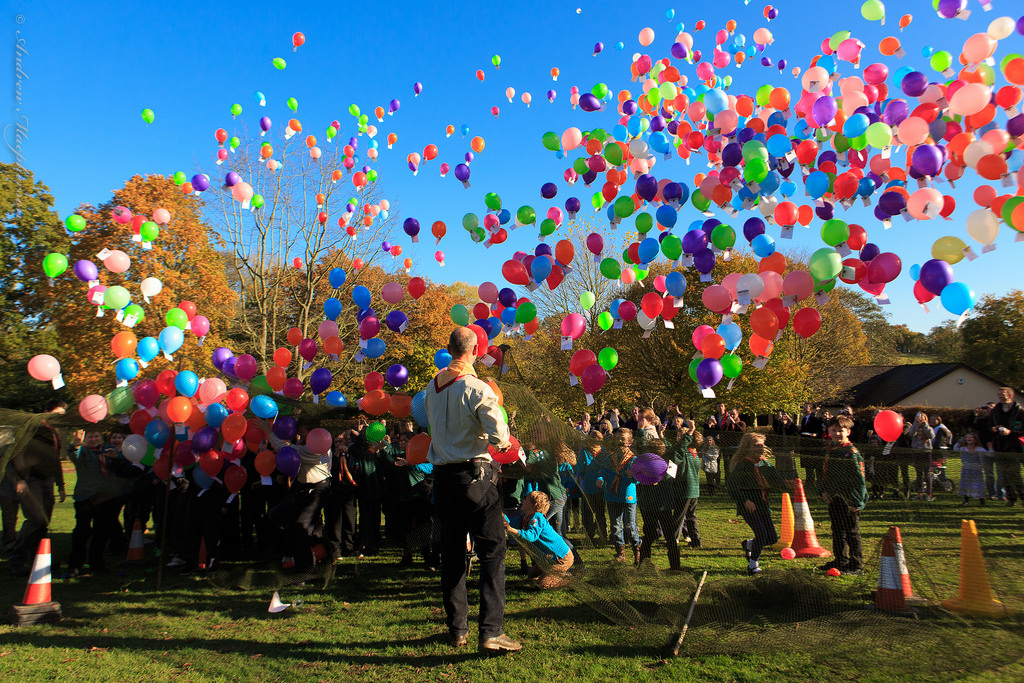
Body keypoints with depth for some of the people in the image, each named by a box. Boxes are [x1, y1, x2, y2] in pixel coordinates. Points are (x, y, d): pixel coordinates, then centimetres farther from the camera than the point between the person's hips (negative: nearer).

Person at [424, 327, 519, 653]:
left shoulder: (432, 387, 6)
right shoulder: (477, 389, -13)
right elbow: (499, 437, -15)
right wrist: (503, 443, 6)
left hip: (442, 476, 6)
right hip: (474, 474, -6)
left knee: (452, 552, 14)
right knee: (492, 551, 0)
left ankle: (457, 629, 23)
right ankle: (491, 632, -3)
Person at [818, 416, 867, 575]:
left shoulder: (852, 453, -16)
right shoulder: (830, 449, 8)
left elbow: (859, 479, -16)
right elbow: (824, 472, 18)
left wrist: (856, 502, -17)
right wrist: (824, 491, 8)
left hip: (848, 501, -8)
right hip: (834, 499, 8)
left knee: (852, 533, 3)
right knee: (837, 532, 18)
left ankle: (856, 566, 15)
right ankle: (840, 561, 31)